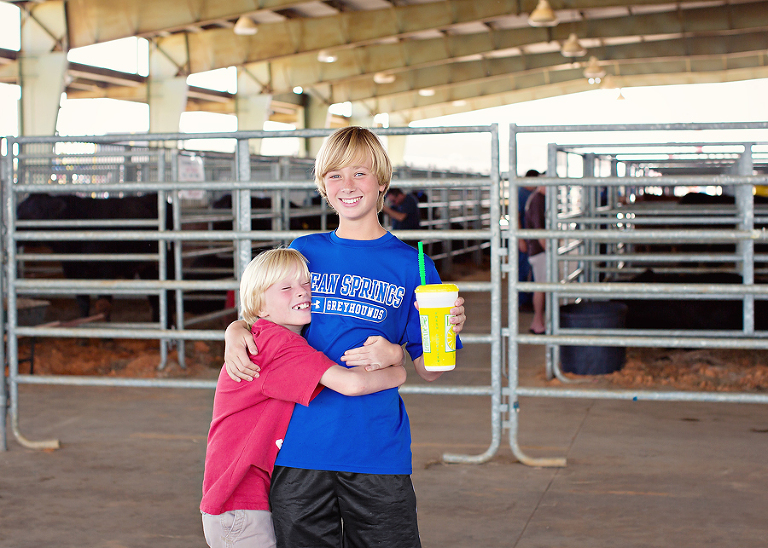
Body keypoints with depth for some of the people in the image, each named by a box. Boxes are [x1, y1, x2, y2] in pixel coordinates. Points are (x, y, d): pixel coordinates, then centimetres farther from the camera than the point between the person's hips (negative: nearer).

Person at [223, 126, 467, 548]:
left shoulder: (411, 265, 3)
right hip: (299, 449, 2)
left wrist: (446, 332, -17)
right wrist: (235, 331, -3)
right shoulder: (304, 252, 9)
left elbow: (427, 371, 3)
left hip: (378, 449, -2)